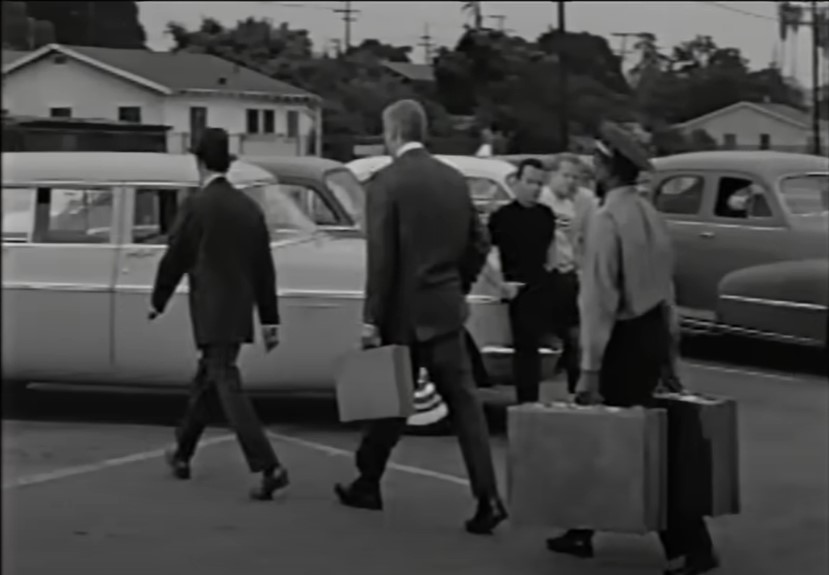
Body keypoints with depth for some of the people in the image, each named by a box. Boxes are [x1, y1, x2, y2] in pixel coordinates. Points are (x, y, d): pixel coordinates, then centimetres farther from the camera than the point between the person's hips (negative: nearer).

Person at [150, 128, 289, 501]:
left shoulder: (197, 206, -11)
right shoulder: (250, 208, 8)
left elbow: (175, 259, -5)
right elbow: (264, 268, 9)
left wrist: (158, 301, 11)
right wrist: (270, 320, 13)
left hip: (212, 314, -7)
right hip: (240, 312, 7)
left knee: (228, 387, -9)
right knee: (207, 380, 21)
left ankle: (268, 467, -19)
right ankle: (182, 453, 34)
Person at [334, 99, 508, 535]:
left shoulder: (387, 183, -11)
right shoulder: (454, 178, 7)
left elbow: (381, 259, -14)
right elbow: (478, 243, 10)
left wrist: (372, 320, -10)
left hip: (405, 312, -4)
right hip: (446, 310, 4)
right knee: (463, 401, 2)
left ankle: (368, 484, 25)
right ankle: (487, 497, -6)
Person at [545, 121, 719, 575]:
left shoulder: (608, 219, -18)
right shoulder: (648, 214, 9)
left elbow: (599, 298, -20)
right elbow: (665, 281, 13)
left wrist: (589, 368, -19)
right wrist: (668, 339, 19)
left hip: (626, 338, -9)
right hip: (653, 331, 9)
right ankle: (582, 531, 28)